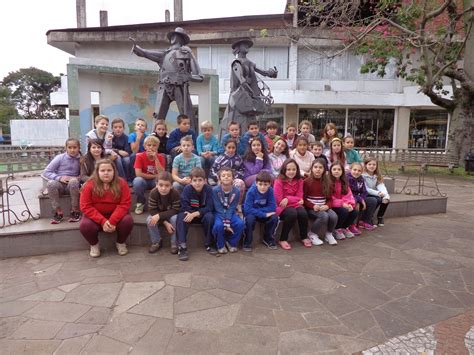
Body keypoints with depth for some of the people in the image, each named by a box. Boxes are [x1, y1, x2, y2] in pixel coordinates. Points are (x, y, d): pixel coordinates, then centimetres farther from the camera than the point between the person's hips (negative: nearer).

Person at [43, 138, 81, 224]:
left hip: (73, 185, 0)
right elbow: (46, 172, -4)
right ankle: (58, 212, -19)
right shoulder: (60, 158, -1)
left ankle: (75, 211, -20)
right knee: (51, 183, -33)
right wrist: (59, 178, -19)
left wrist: (78, 178, -16)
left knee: (74, 181, -35)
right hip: (59, 185, 1)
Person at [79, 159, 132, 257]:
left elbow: (125, 204, -15)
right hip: (95, 216, 0)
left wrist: (113, 220, -27)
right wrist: (102, 221, -26)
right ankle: (94, 245, 4)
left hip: (115, 215, 0)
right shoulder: (89, 185, -11)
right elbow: (85, 206, -14)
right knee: (85, 226, -30)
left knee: (128, 221, -29)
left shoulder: (121, 183, -10)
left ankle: (121, 243, 3)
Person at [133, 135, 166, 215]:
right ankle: (141, 202, -8)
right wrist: (155, 176, -18)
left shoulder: (160, 157, -8)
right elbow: (138, 174, -21)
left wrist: (155, 158, -27)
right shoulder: (140, 156, -11)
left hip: (156, 182, 1)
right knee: (137, 180, -35)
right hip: (144, 181, -1)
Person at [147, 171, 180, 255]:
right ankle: (156, 242, -2)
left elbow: (175, 211, -25)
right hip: (157, 214, 2)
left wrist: (159, 216, -37)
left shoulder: (175, 194, -28)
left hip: (171, 215, -2)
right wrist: (165, 223, -29)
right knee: (149, 220, -26)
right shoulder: (153, 193, -24)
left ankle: (175, 244, -13)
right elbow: (152, 210, -20)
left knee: (175, 218, -33)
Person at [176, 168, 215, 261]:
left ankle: (208, 244, -13)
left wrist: (195, 213, -30)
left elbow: (209, 207, -20)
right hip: (189, 213, 0)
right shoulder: (187, 189, -17)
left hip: (203, 214, 0)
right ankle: (182, 246, -28)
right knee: (181, 217, -30)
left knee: (209, 216, -31)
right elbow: (184, 207, -17)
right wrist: (191, 214, -27)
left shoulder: (208, 189, -17)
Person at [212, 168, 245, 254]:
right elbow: (218, 208, -16)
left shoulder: (236, 191, -11)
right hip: (219, 213, -2)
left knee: (240, 223, -25)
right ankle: (221, 245, -4)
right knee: (218, 225, -33)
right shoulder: (215, 190, -16)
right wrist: (225, 224, -22)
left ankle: (231, 243, 2)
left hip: (231, 214, 2)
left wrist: (228, 223, -22)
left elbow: (231, 208, -11)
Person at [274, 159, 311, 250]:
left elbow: (299, 197, 0)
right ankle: (283, 240, -16)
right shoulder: (279, 181, -12)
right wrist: (295, 199, -11)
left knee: (303, 213, -27)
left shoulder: (299, 181, 3)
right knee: (292, 214, -34)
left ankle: (304, 237, 0)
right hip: (282, 206, -4)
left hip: (295, 205, 4)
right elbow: (279, 200, -14)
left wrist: (288, 199, -17)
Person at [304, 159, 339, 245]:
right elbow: (303, 198, -6)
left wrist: (327, 205, -11)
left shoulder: (326, 182, 8)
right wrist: (313, 206, -21)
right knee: (324, 216, -32)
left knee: (334, 216, -25)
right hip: (311, 208, -4)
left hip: (323, 207, 4)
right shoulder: (307, 181, -6)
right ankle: (312, 234, -6)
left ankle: (329, 234, 6)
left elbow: (330, 198, 10)